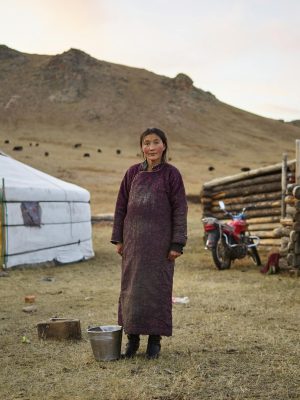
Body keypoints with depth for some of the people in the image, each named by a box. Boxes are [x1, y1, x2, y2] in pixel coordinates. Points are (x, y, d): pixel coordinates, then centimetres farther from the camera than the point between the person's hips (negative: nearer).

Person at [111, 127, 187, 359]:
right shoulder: (133, 173, 7)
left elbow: (180, 210, -4)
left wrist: (177, 244, -10)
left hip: (160, 241, -3)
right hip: (134, 240, 3)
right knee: (131, 288, 7)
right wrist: (118, 239, 6)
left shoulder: (171, 174, -2)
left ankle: (155, 340, 16)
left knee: (157, 288, 3)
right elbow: (121, 206, 10)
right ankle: (132, 338, 19)